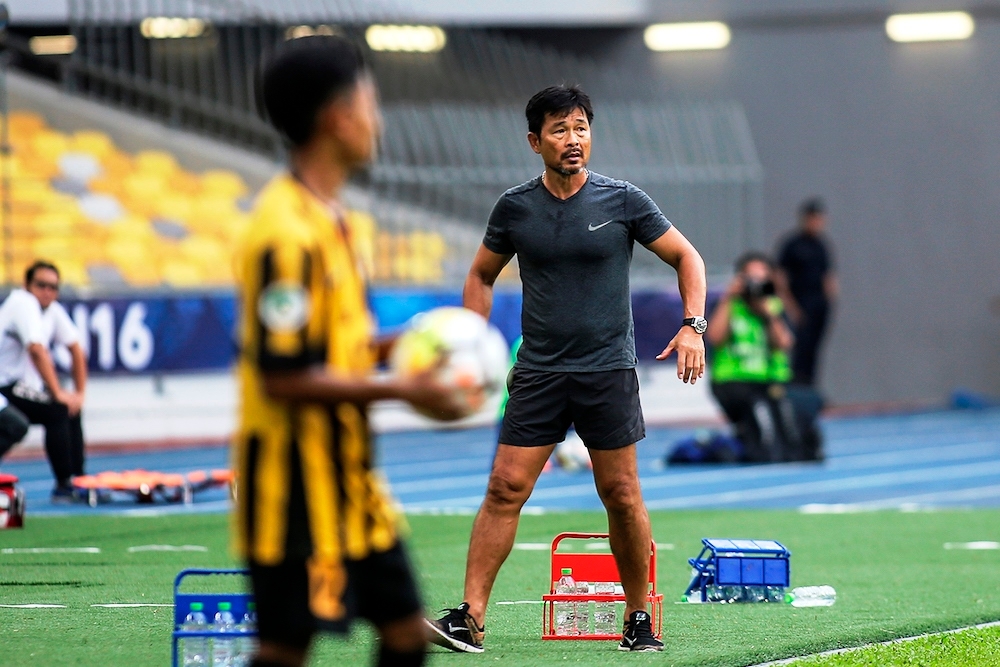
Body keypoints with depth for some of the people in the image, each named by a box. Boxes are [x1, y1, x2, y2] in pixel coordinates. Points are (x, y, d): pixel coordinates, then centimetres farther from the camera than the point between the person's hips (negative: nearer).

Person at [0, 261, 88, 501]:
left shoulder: (54, 311, 8)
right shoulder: (23, 303, -18)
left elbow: (75, 348, 13)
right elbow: (37, 350, -28)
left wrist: (79, 393, 5)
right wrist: (58, 393, -26)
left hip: (21, 385, 10)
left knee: (72, 410, 10)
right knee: (57, 411, -21)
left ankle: (78, 481, 12)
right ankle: (63, 487, -15)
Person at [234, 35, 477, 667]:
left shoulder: (329, 217, 12)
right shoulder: (287, 230, -19)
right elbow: (284, 375, -23)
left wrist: (391, 346, 7)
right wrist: (400, 390, -19)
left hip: (347, 476, 10)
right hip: (297, 480, -10)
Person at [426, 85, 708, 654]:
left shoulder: (623, 201, -3)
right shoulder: (515, 207, 3)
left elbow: (687, 257, 4)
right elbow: (482, 275, 16)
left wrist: (693, 325, -9)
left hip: (608, 371, -1)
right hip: (538, 373, 1)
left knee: (621, 495, 2)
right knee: (505, 489, -6)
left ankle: (639, 618, 15)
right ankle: (471, 618, -6)